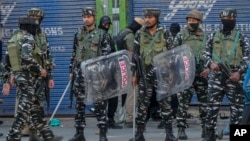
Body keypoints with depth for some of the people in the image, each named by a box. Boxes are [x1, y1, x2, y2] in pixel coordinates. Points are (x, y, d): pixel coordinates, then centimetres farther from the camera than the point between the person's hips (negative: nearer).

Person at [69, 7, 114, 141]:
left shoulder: (102, 34, -1)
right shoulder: (78, 34, 12)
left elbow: (107, 54, -3)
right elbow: (74, 53, 17)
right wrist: (71, 70, 13)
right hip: (80, 72, 4)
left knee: (99, 103, -6)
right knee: (79, 104, 6)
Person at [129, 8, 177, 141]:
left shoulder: (165, 33, 1)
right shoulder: (139, 34, 6)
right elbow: (135, 55, 9)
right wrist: (134, 74, 6)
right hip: (145, 73, 2)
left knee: (165, 103, 1)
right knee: (142, 103, 3)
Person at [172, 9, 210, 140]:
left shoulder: (205, 36, 10)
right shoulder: (181, 36, 3)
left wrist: (209, 68, -3)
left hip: (202, 74, 3)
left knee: (204, 102, 7)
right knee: (183, 102, -5)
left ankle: (206, 129, 16)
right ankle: (181, 129, -2)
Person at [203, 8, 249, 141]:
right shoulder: (214, 36, 12)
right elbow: (206, 53, 16)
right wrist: (210, 63, -5)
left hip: (234, 76, -1)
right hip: (217, 75, 2)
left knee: (237, 106, -1)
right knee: (212, 105, 0)